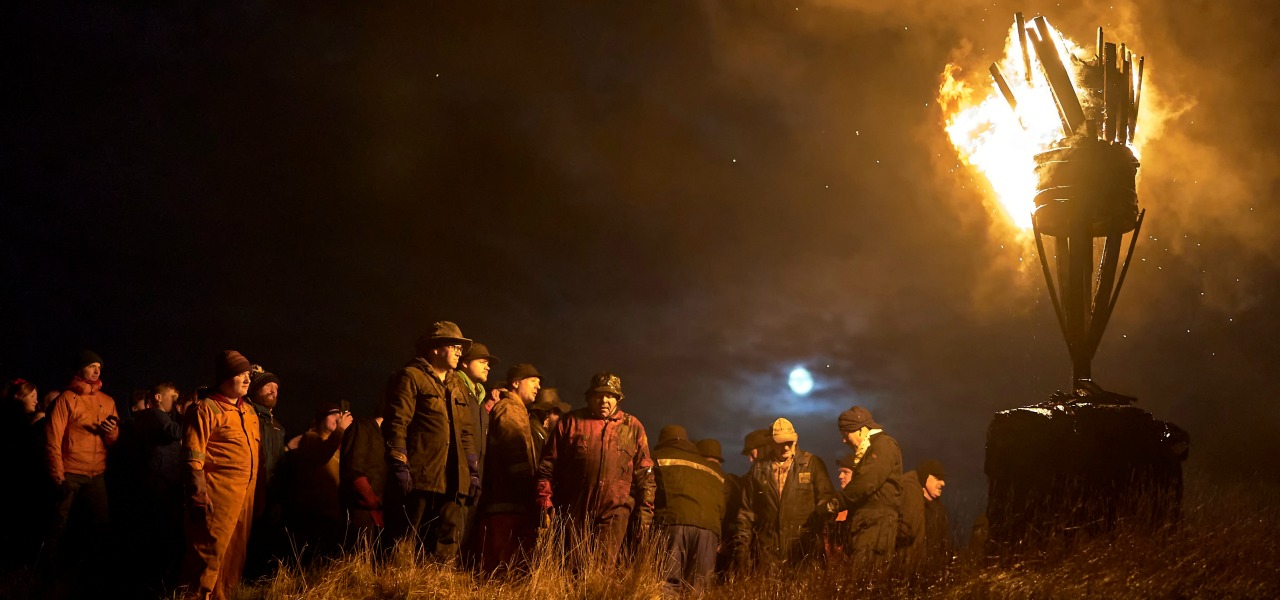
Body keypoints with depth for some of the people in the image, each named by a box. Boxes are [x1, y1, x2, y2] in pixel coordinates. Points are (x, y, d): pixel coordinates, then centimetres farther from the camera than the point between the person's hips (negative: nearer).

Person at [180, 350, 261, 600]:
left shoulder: (249, 411, 18)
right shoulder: (206, 409, -6)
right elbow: (193, 455, -11)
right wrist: (199, 494, -18)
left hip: (246, 493, 8)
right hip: (219, 493, -8)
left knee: (235, 551, 11)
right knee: (210, 551, -8)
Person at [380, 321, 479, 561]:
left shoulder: (459, 386, 23)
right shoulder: (411, 377, 0)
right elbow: (396, 424, -8)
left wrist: (473, 471, 17)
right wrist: (399, 467, -16)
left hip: (452, 480, 7)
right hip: (419, 477, -7)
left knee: (448, 546, 5)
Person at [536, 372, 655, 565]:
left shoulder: (633, 427, 11)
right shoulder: (571, 422, 8)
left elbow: (645, 474, 11)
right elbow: (548, 465, 7)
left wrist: (645, 509, 5)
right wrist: (545, 502, 0)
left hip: (614, 509, -1)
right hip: (574, 511, 1)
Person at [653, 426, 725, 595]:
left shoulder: (659, 457, 19)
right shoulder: (713, 468, 32)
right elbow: (721, 507, 28)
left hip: (673, 522, -4)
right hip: (708, 527, 4)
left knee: (667, 586, -12)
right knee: (696, 589, 0)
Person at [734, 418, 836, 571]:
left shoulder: (812, 464, 5)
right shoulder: (758, 469, 11)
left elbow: (826, 499, 5)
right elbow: (747, 511, 14)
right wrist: (742, 545, 11)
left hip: (803, 549, -1)